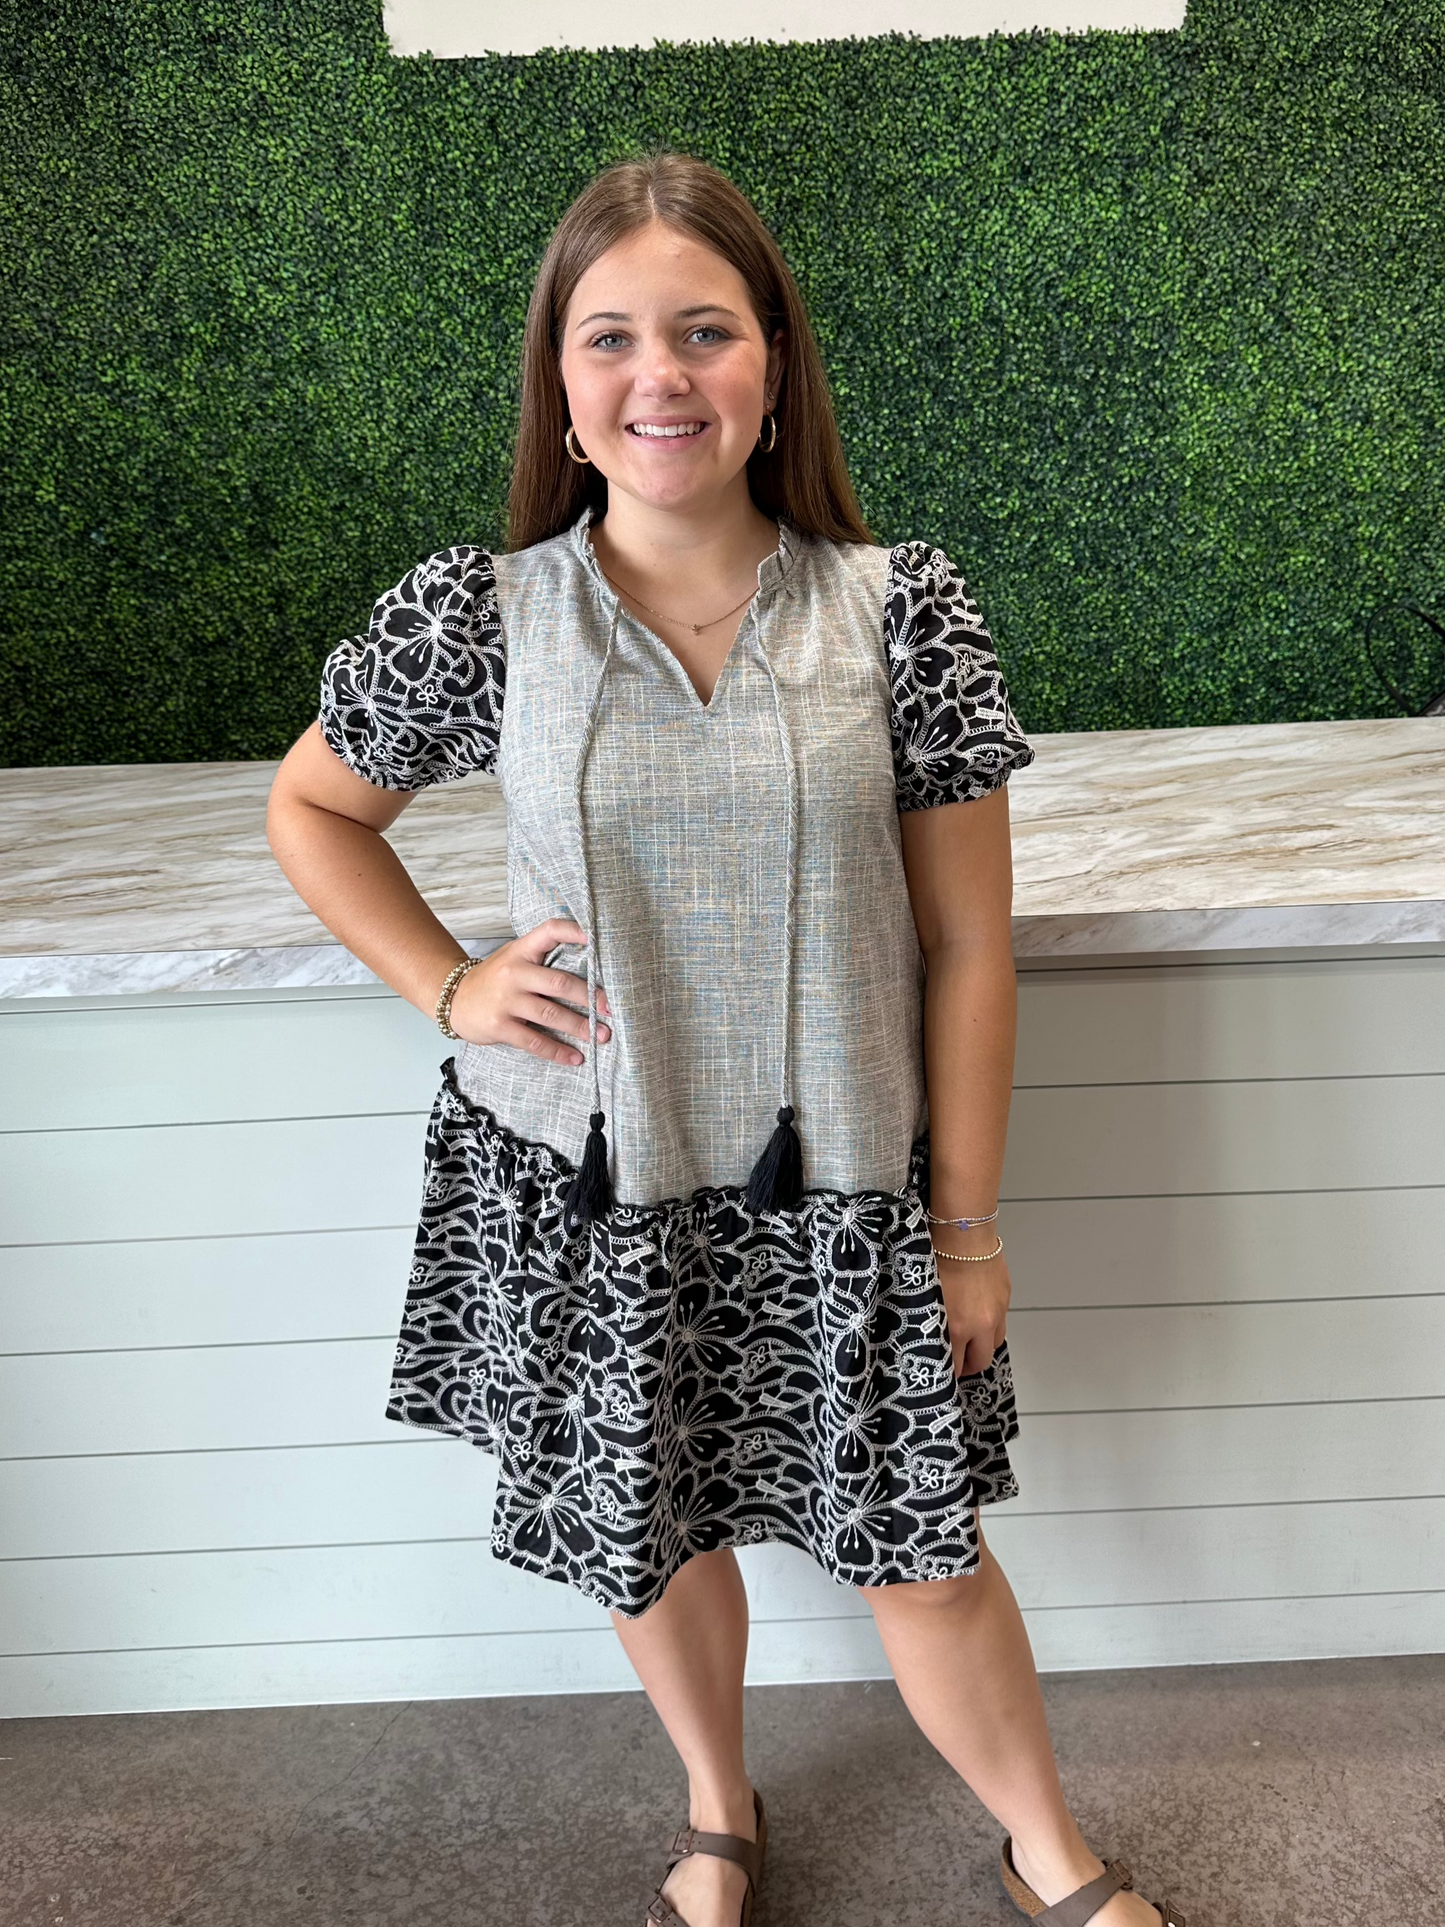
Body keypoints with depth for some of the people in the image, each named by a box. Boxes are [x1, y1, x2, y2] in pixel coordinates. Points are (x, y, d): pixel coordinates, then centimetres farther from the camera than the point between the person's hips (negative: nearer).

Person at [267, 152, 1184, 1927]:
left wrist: (966, 1222, -2)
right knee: (650, 1534, 20)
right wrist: (448, 986, -5)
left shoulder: (901, 609, -9)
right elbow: (310, 808, 10)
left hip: (839, 1188, 0)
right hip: (583, 1188, 1)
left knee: (922, 1549, 13)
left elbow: (966, 943, -5)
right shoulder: (473, 615, -7)